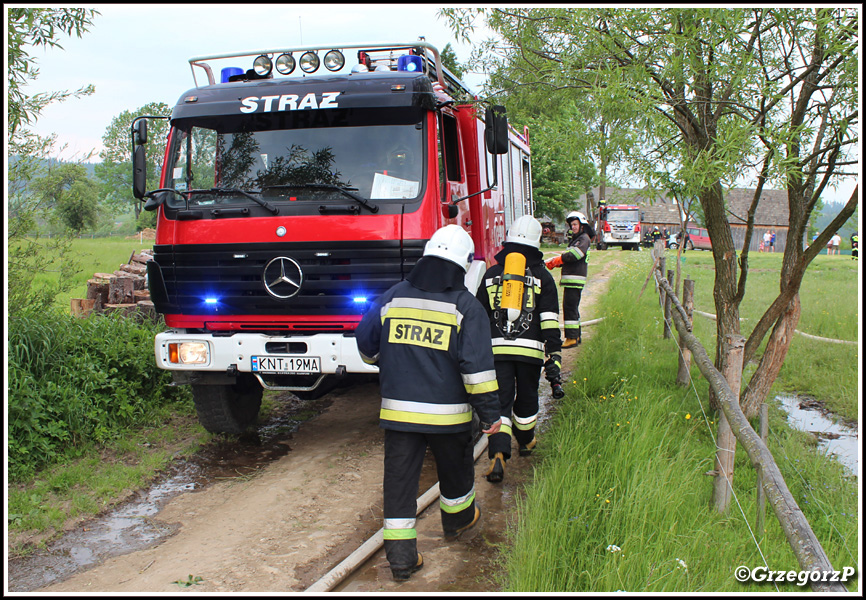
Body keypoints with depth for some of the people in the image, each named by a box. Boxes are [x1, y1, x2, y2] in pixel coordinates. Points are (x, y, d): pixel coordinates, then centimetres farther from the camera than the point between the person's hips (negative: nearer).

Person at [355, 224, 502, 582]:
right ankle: (457, 519, 47)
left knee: (399, 479, 6)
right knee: (455, 469, 23)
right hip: (447, 412, -2)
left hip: (397, 410, 2)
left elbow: (367, 344, 13)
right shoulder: (466, 306, -8)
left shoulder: (392, 298, 2)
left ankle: (400, 555, 7)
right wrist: (489, 412, -6)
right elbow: (477, 365, -13)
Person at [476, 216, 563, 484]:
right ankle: (525, 442, 40)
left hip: (497, 349, 1)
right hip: (530, 349, -1)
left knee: (499, 402, 1)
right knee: (526, 398, 18)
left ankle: (498, 455, -14)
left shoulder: (491, 274, 11)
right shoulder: (542, 276, 4)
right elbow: (550, 320, -3)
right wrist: (554, 357, -3)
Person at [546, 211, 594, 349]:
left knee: (570, 307, -13)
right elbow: (568, 257, 21)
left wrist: (558, 259, -13)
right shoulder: (575, 239, 24)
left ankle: (572, 338, -13)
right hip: (569, 279, 10)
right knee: (572, 308, 14)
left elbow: (576, 254, -21)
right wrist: (554, 263, 4)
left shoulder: (584, 238, -6)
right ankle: (576, 336, 22)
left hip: (575, 278, -10)